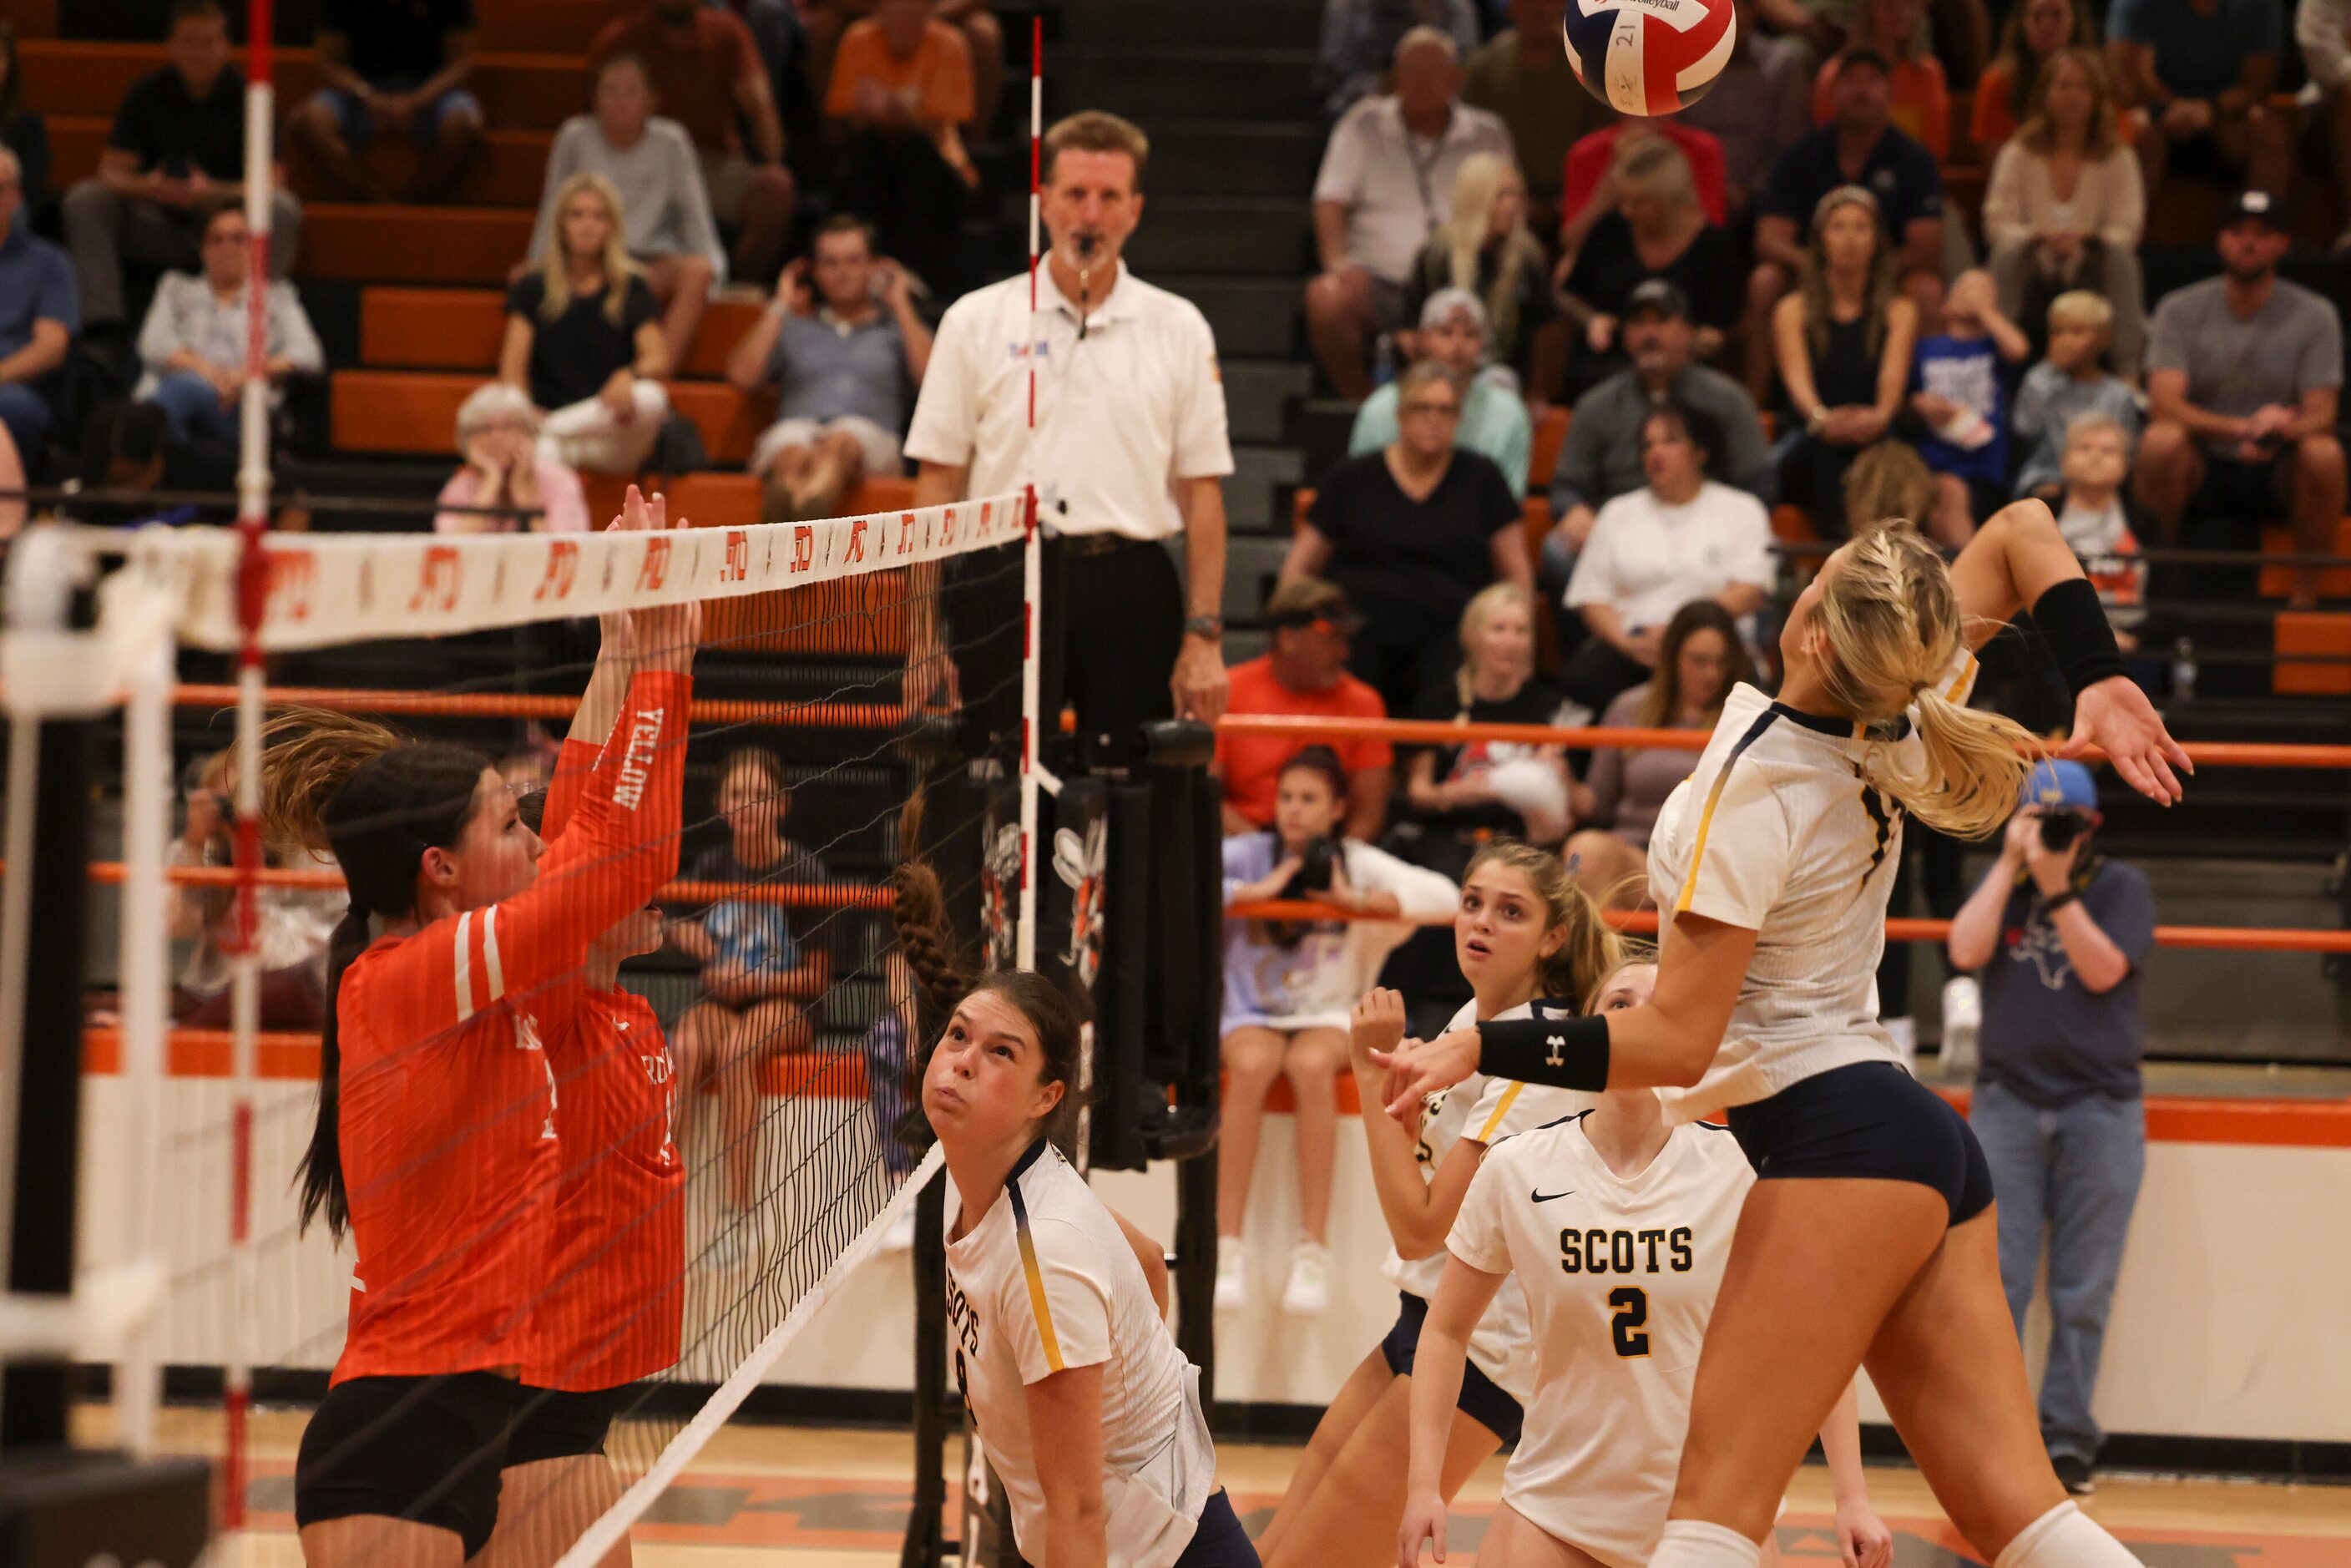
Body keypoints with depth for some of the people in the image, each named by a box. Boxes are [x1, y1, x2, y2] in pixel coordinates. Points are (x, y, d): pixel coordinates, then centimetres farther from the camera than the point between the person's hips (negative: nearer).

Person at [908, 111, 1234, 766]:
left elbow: (1203, 491, 6)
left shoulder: (1180, 330, 8)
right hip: (1005, 582, -1)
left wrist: (1204, 637, -2)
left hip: (1131, 587, 1)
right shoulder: (976, 321, 7)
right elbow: (936, 483, 6)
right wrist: (923, 633, 0)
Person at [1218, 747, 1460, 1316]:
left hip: (1330, 1017, 0)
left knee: (1311, 1065, -36)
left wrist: (1356, 901, -15)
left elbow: (1444, 897, -6)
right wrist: (1253, 892, -15)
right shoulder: (1248, 854, 4)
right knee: (1252, 1063, -36)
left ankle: (1313, 1250, -33)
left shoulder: (1358, 863, 6)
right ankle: (1228, 1247, -34)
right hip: (1252, 1016, 0)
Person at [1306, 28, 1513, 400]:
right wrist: (1337, 261, -14)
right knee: (1325, 296, -34)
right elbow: (1331, 202, 5)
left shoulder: (1487, 136, 13)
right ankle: (1359, 404, -17)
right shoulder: (1364, 125, 11)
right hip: (1380, 282, 0)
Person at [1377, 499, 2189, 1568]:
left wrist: (1481, 1049, -13)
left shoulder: (1757, 793, -16)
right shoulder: (1902, 720, 3)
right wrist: (2099, 682, 2)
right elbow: (2021, 531, 15)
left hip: (1837, 1137, -9)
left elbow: (1677, 1043, -17)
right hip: (1927, 1152, 9)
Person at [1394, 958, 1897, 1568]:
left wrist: (1853, 1496, -6)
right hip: (1556, 1502, 0)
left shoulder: (1738, 1169, -7)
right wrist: (1424, 1484, -3)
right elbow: (1447, 1330, 5)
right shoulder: (1515, 1169, -5)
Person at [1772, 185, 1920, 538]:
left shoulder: (1900, 311, 15)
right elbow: (1797, 377, -5)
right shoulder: (1793, 311, 13)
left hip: (1875, 442, 0)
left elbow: (1894, 375, -4)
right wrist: (1821, 419, -29)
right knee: (1830, 450, -36)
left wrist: (1880, 415, -30)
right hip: (1809, 448, 0)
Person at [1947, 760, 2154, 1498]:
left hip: (2100, 1110, -2)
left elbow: (2103, 970, -11)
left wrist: (2056, 888, -17)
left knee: (2083, 1291, 0)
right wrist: (2010, 865, -8)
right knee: (1996, 1281, -5)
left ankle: (2067, 1438, 5)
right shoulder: (2001, 882, 11)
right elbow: (1966, 950, -7)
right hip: (2008, 1102, 2)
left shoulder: (2122, 886, 4)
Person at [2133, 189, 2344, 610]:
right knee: (2162, 439, -33)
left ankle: (2307, 595, -19)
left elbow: (2321, 415, -8)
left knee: (2324, 453, -32)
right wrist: (2242, 428, -33)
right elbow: (2163, 403, -15)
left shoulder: (2315, 316, -1)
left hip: (2273, 476, 1)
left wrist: (2282, 428, -34)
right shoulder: (2181, 310, -3)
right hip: (2201, 471, -1)